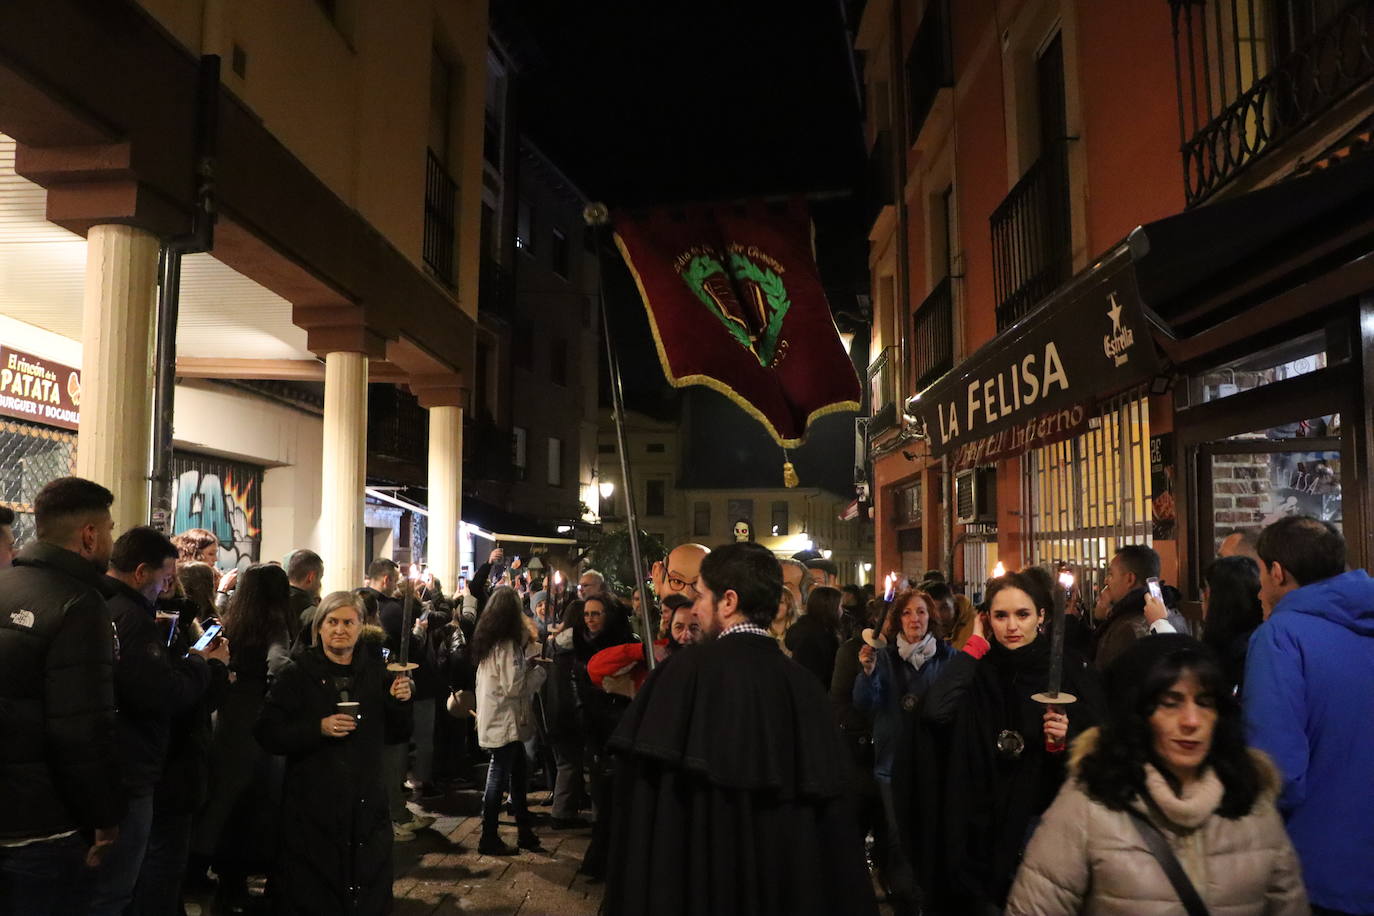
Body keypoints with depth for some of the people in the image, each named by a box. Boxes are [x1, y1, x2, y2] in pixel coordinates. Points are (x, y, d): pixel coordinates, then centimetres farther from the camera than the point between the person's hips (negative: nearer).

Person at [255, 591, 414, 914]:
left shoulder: (375, 672, 5)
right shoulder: (298, 673, -5)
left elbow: (395, 734, 11)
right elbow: (267, 734, -10)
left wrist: (400, 703, -7)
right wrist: (318, 728, -21)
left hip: (366, 803, 3)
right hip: (311, 805, -3)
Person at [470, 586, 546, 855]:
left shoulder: (488, 640, 9)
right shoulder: (507, 644, -19)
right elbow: (513, 686, -22)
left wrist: (528, 660, 6)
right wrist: (540, 672, -10)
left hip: (495, 720, 9)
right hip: (505, 723, -9)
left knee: (517, 774, 15)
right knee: (499, 777, 0)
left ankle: (525, 832, 24)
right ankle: (489, 839, 10)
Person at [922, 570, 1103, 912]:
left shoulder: (1072, 672, -7)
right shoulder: (978, 670, -3)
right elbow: (934, 710, -24)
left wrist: (1062, 742, -23)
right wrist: (975, 644, -16)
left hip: (1047, 822, -1)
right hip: (982, 824, 1)